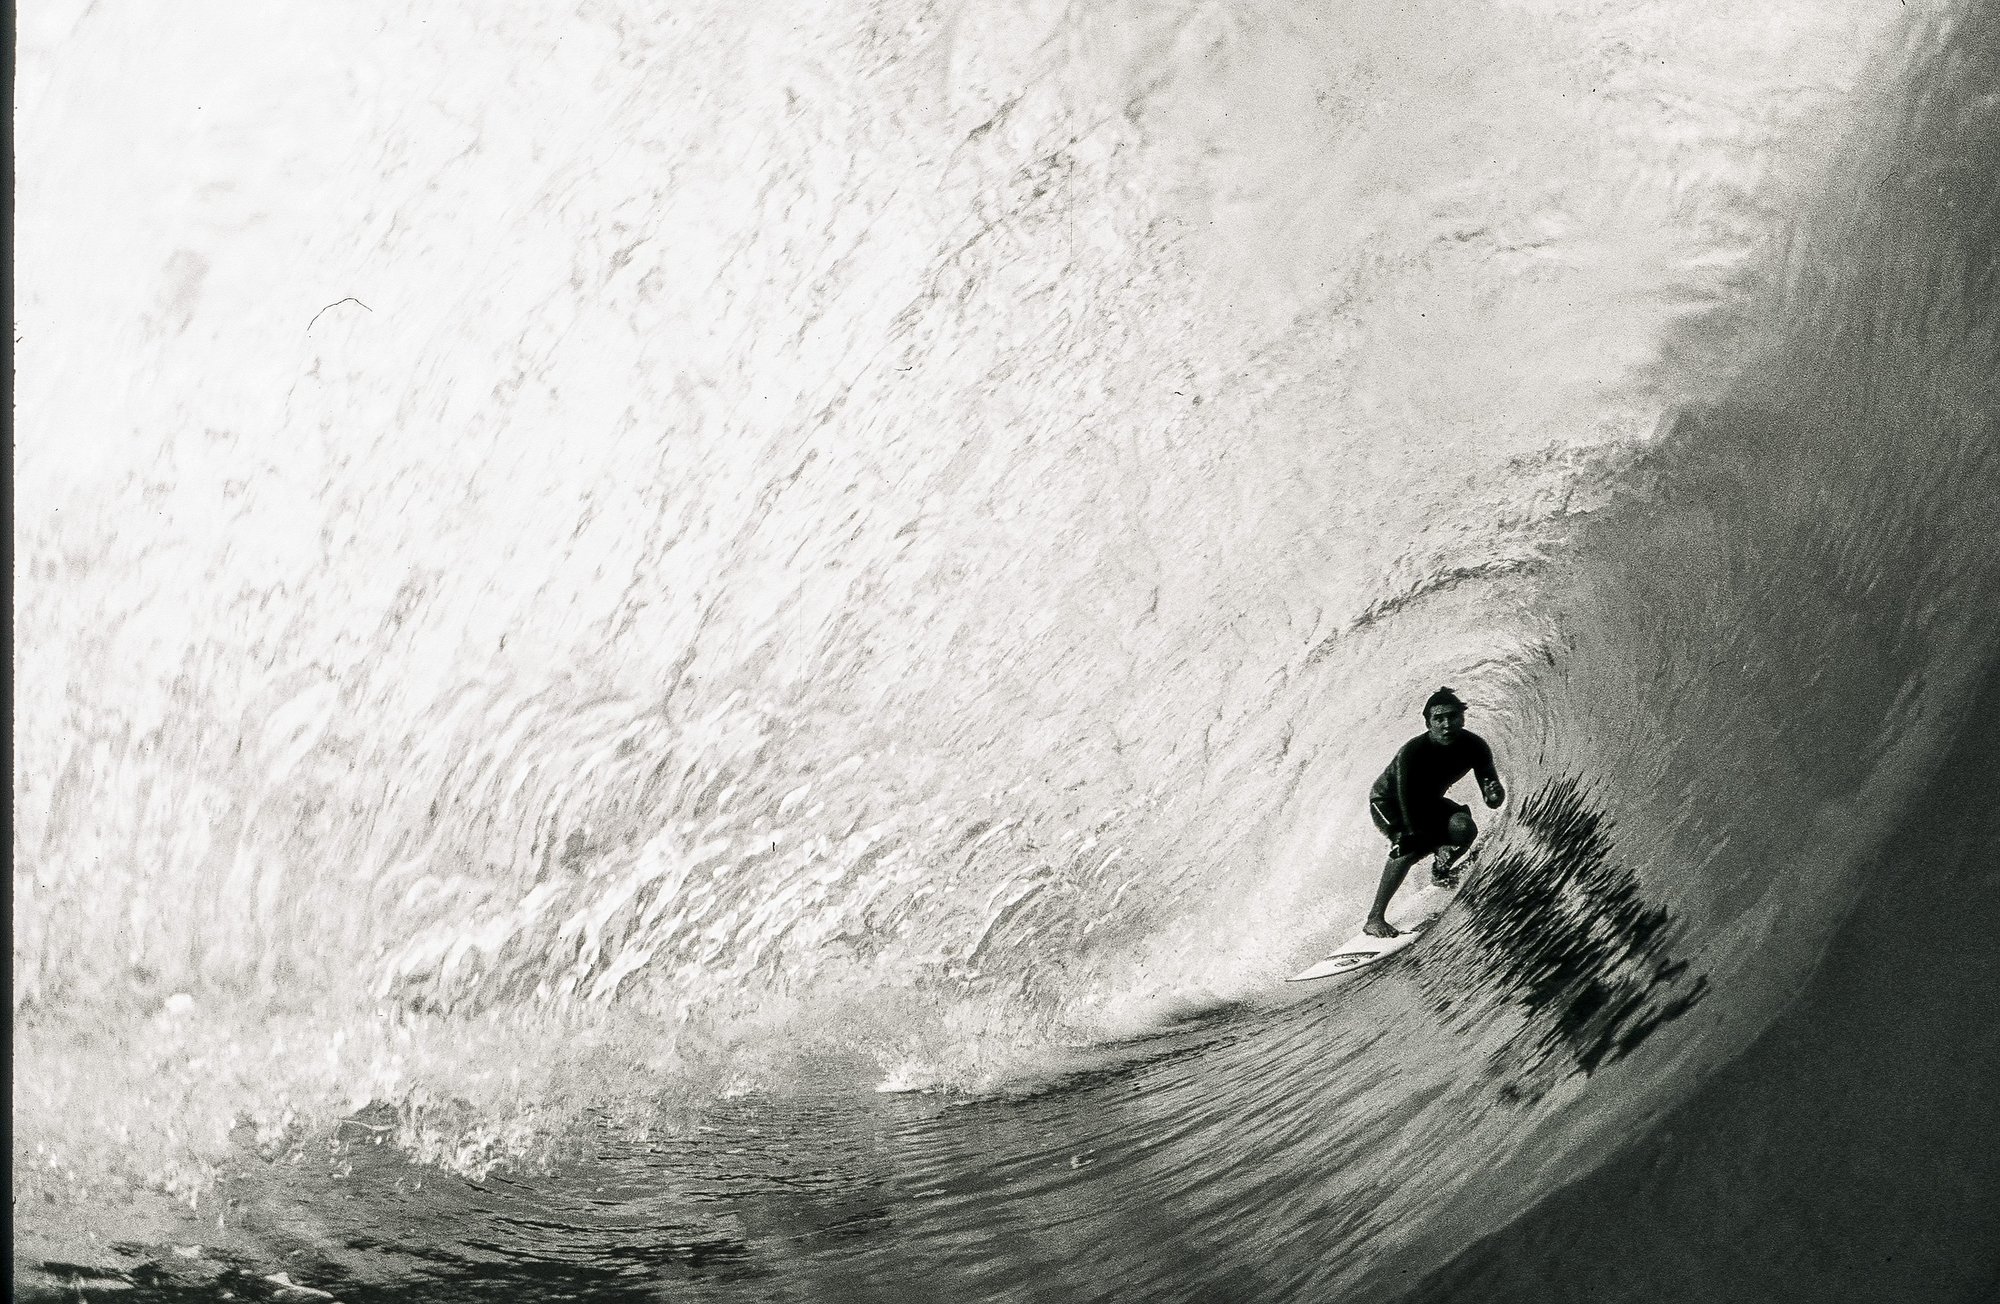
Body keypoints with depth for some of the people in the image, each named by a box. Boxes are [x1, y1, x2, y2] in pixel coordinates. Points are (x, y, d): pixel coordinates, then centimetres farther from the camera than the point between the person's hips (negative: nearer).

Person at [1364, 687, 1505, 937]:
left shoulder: (1475, 747, -21)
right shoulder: (1411, 752, -35)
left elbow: (1492, 799, -15)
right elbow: (1407, 803, -34)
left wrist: (1495, 794, -40)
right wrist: (1436, 843, -39)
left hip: (1429, 801, 5)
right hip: (1387, 803, -4)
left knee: (1465, 828, -25)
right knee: (1409, 847, -32)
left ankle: (1440, 869, 7)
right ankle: (1374, 919, -27)